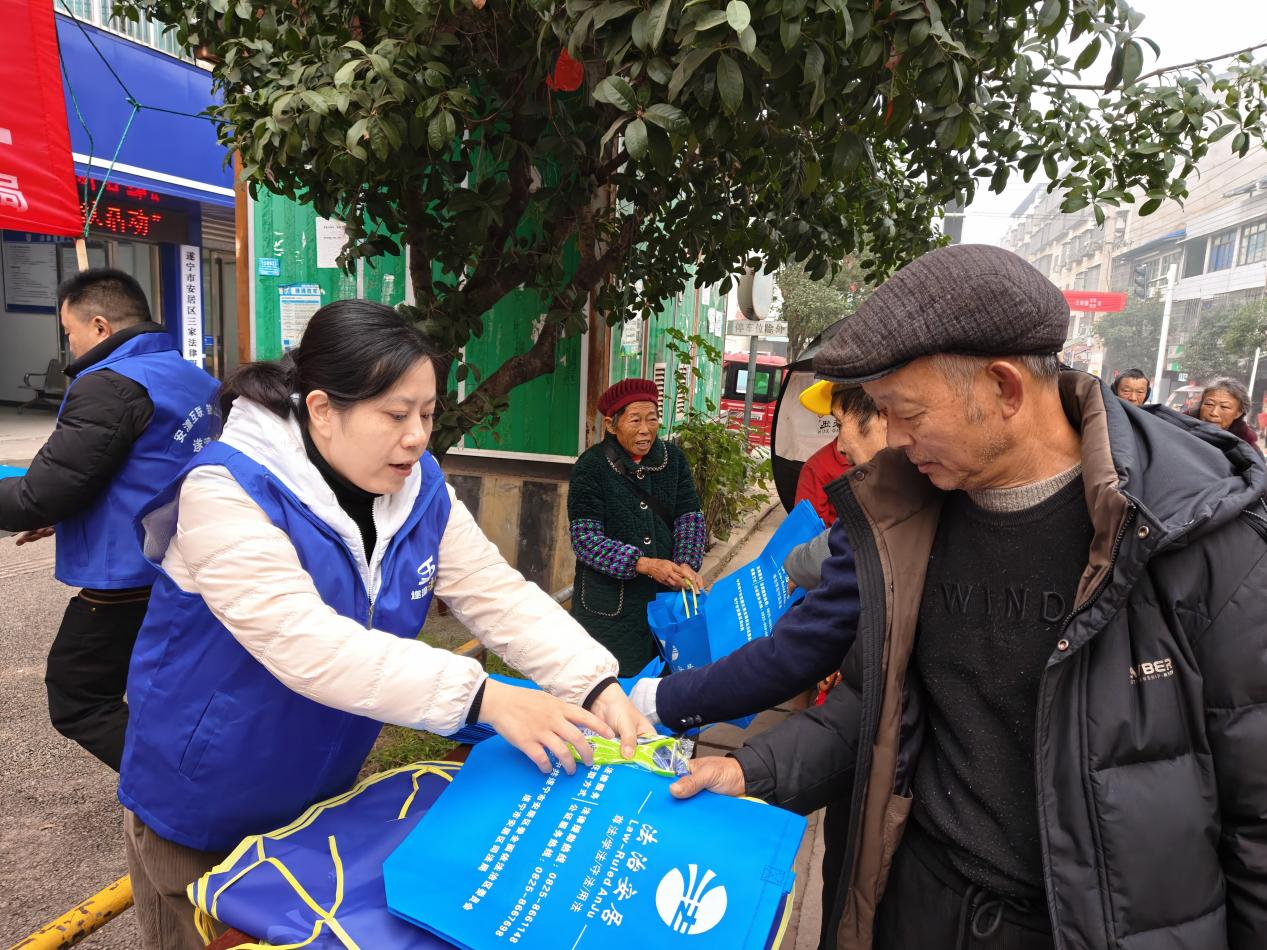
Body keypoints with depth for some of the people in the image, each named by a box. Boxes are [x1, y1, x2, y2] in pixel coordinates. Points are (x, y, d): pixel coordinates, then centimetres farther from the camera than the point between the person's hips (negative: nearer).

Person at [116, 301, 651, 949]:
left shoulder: (419, 488, -10)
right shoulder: (229, 492, -29)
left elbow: (501, 596, -14)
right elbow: (308, 647, -39)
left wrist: (596, 685, -27)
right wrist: (485, 699, -42)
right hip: (201, 812, -5)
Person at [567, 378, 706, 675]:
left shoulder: (673, 458, 6)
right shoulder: (592, 465, -7)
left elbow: (690, 517, 4)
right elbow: (585, 537, -13)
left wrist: (687, 565, -15)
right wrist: (643, 564, -23)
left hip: (665, 594, 4)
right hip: (610, 601, -4)